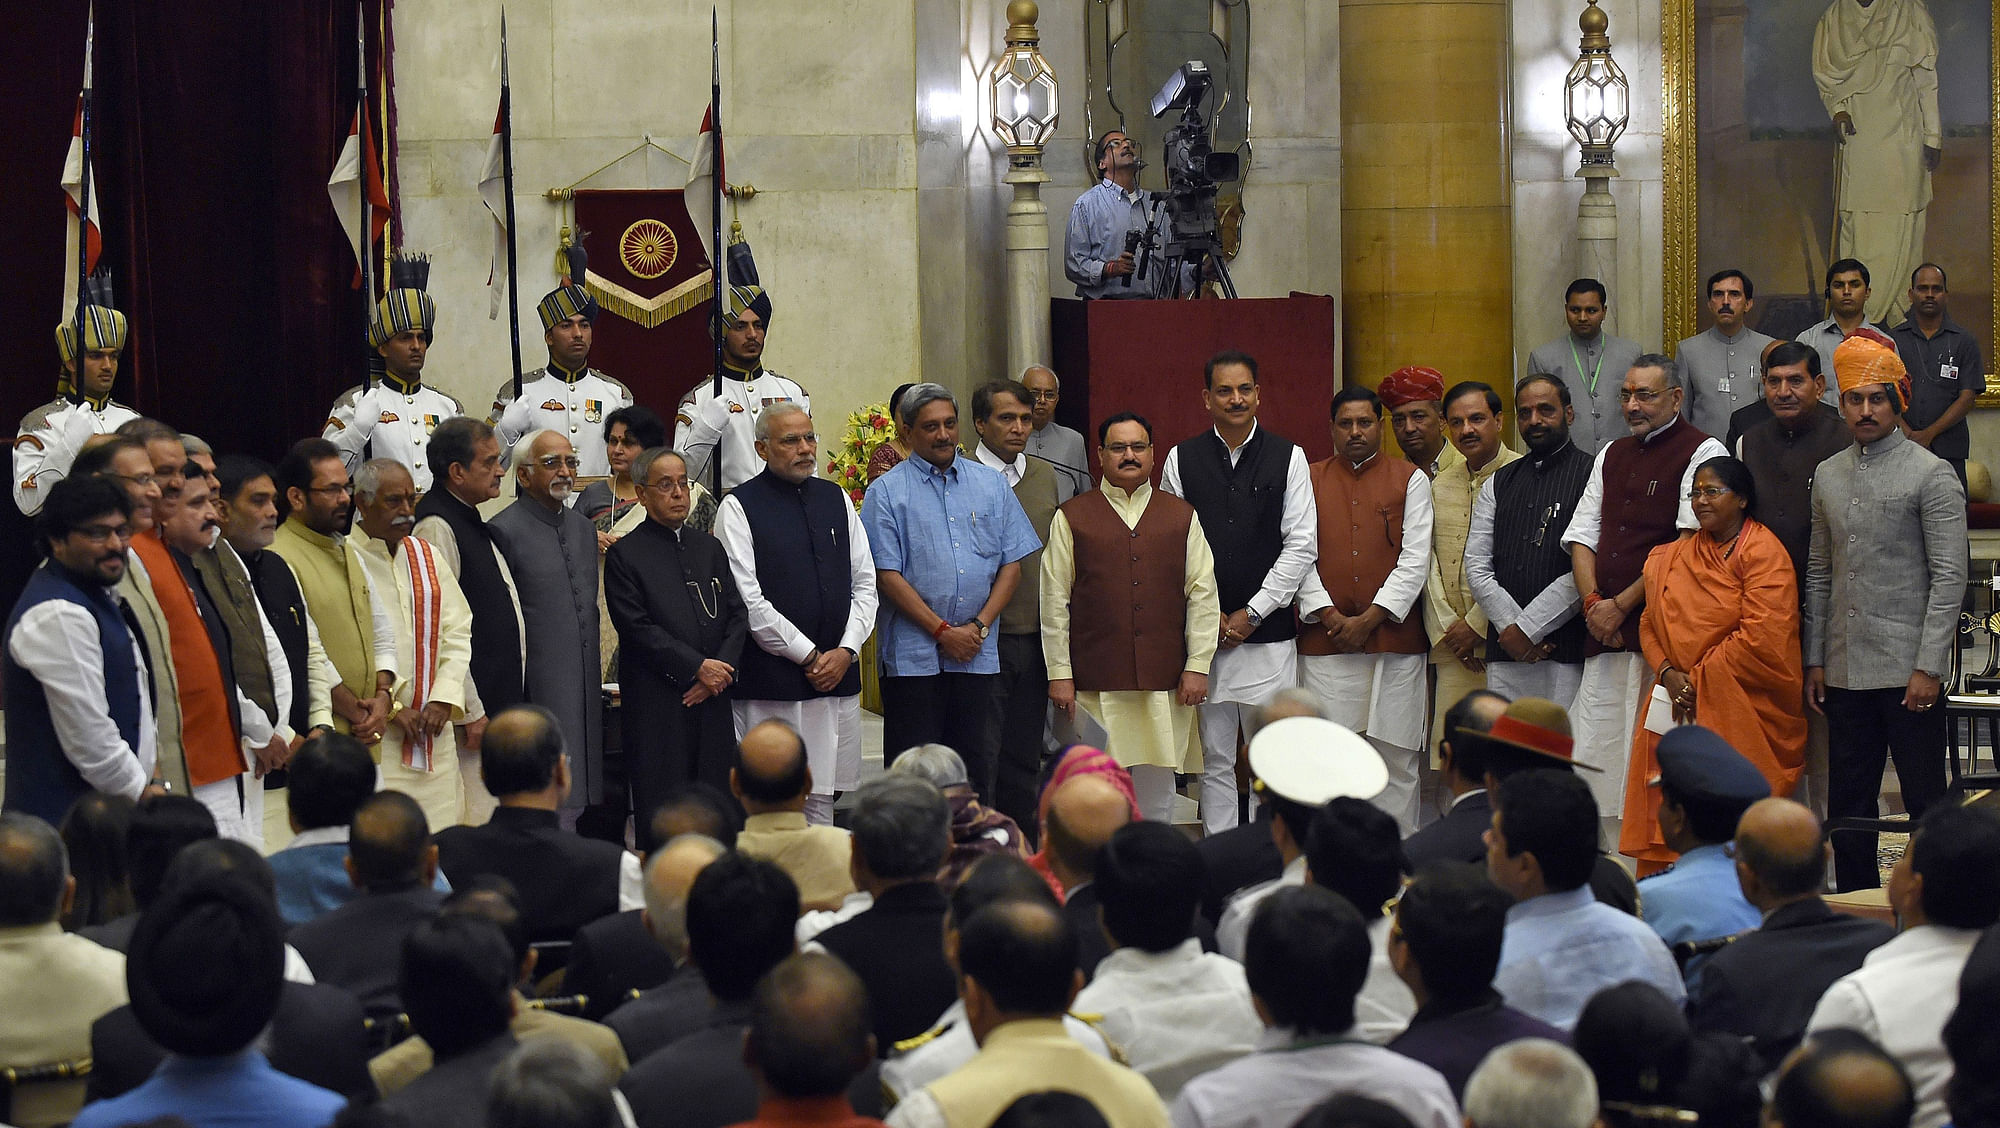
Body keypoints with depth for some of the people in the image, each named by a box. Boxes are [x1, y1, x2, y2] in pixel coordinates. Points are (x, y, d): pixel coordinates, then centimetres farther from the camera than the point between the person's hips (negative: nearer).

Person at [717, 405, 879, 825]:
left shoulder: (836, 499, 13)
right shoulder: (739, 507, -3)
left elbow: (866, 583, 13)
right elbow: (749, 601, -10)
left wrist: (845, 651, -2)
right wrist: (809, 657, -10)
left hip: (839, 674, 5)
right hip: (770, 682, -5)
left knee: (823, 798, 7)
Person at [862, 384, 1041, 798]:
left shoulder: (991, 485, 12)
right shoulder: (887, 492, 1)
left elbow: (1011, 564, 9)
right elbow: (887, 575, -6)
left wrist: (980, 626, -5)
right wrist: (943, 631, -10)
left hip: (979, 654, 3)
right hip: (912, 654, -3)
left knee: (979, 763, 3)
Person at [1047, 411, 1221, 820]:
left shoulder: (1181, 517, 11)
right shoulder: (1071, 518, 5)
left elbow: (1202, 594, 9)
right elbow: (1054, 602, 3)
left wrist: (1197, 665, 2)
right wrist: (1059, 674, -2)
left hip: (1165, 682, 2)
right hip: (1095, 684, -2)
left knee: (1158, 787, 6)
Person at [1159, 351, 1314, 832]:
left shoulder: (1288, 458, 4)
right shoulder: (1181, 460, 6)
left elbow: (1301, 545, -1)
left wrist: (1252, 614, -7)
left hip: (1269, 632, -1)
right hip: (1203, 634, 1)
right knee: (1215, 761, 5)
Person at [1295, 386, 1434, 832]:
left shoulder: (1410, 480, 6)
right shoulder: (1310, 480, 10)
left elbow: (1415, 560, -1)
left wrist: (1370, 618, -9)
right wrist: (1329, 616, -8)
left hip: (1395, 641, -1)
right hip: (1325, 642, 1)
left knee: (1396, 759, 0)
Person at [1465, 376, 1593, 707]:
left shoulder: (1593, 475, 2)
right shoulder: (1497, 484, 19)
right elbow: (1476, 566, 11)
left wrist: (1527, 628, -9)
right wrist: (1510, 628, -4)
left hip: (1568, 654, -5)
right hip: (1505, 656, 5)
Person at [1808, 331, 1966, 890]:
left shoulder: (1931, 475, -4)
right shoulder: (1828, 476, 12)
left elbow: (1949, 577, -8)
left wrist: (1928, 667, -13)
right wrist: (1814, 660, 11)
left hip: (1908, 671, -5)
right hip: (1845, 671, 5)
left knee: (1925, 802, -2)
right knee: (1848, 803, 9)